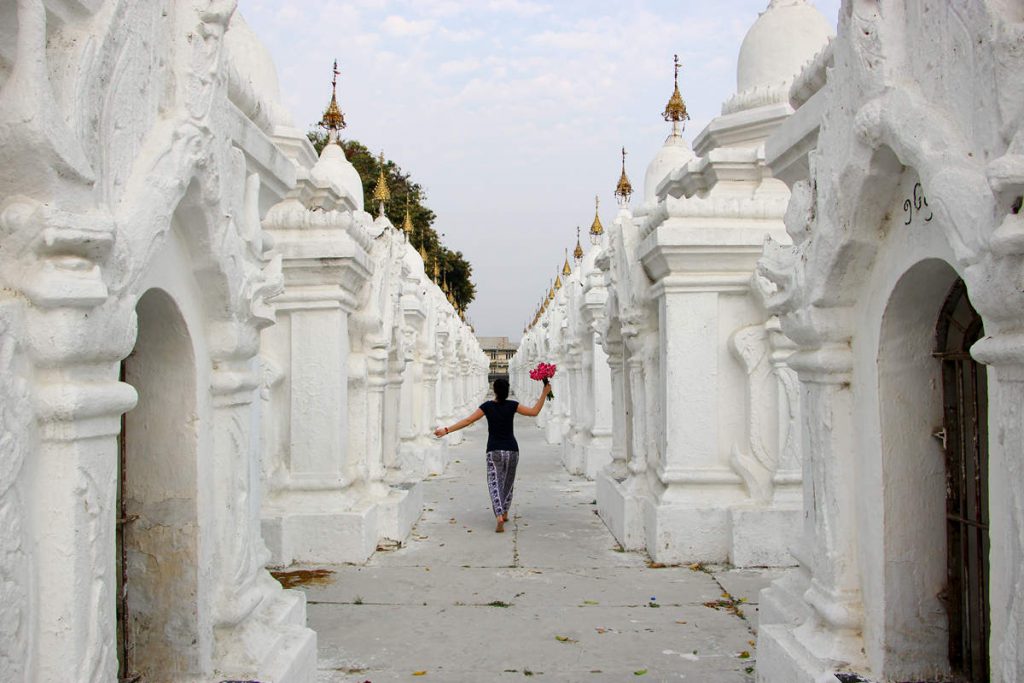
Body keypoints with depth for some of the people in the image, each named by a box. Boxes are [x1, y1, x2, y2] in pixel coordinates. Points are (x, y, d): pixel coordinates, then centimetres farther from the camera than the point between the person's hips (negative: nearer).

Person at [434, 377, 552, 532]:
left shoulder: (487, 406, -4)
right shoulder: (512, 405, -4)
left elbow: (467, 421, -6)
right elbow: (534, 412, -4)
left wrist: (447, 430, -2)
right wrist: (544, 393, 1)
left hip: (494, 451, -1)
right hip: (512, 450, 2)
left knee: (494, 484, -6)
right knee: (508, 482, 22)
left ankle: (499, 517, -26)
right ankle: (504, 513, 32)